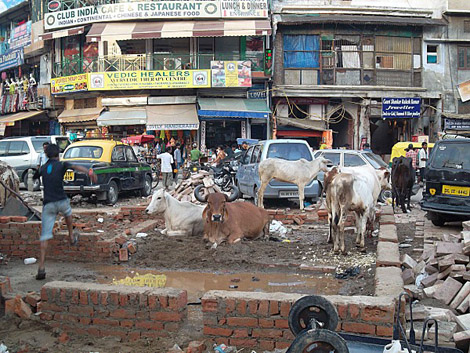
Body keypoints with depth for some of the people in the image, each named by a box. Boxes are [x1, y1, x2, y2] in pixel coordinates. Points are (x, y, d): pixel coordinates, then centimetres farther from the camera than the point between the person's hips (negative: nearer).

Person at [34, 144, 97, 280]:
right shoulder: (61, 165, 0)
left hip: (48, 205, 2)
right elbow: (75, 167, -19)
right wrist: (90, 172, -30)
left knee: (44, 237, -1)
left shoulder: (43, 168, 12)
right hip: (61, 201, -2)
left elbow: (34, 177, 31)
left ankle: (41, 267, -7)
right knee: (68, 213, 36)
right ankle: (72, 237, 50)